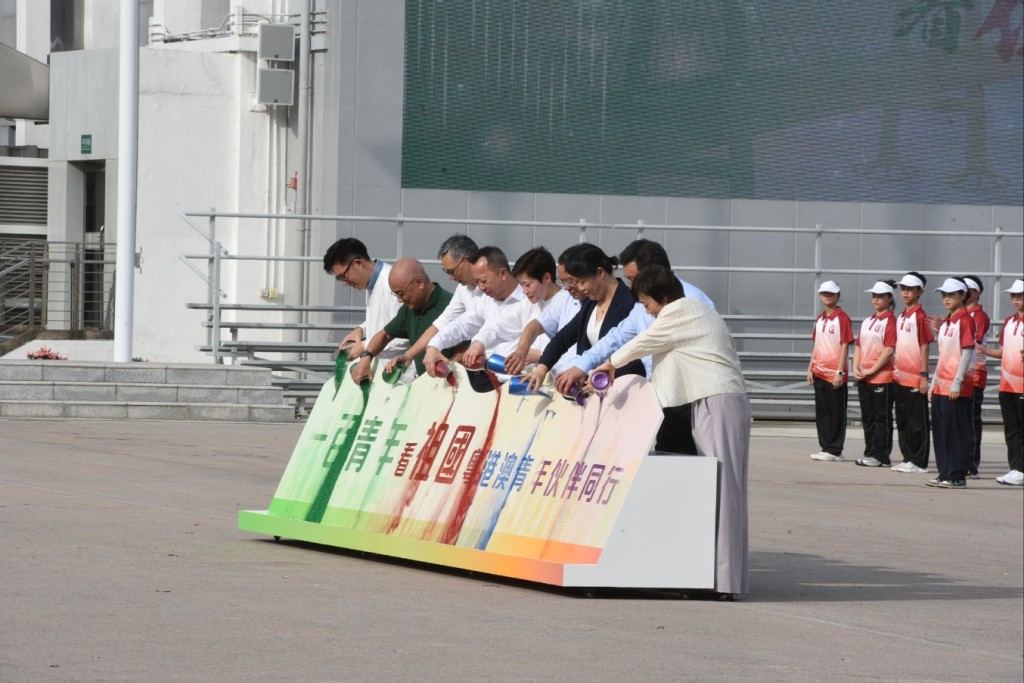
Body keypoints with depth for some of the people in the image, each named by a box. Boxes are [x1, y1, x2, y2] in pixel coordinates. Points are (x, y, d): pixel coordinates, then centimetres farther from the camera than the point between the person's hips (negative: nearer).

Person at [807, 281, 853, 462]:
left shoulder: (842, 318, -8)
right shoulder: (819, 319, 13)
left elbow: (845, 346, -12)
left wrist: (840, 372, -16)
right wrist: (810, 368, 10)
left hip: (835, 374, -7)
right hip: (819, 373, 7)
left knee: (836, 413, -1)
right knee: (822, 412, 9)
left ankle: (835, 450, 1)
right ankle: (825, 447, 16)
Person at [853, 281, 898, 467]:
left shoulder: (890, 321, -9)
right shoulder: (867, 322, 15)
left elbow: (889, 350, -15)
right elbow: (858, 346, 16)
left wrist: (872, 370, -16)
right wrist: (856, 368, 1)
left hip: (882, 377, -8)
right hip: (863, 378, 8)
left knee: (882, 417, -2)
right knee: (867, 417, 11)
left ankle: (881, 456, 0)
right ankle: (870, 453, 17)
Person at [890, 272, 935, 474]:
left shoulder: (920, 316, -10)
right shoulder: (900, 317, 13)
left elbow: (924, 347, -12)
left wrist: (924, 375, -16)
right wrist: (895, 368, 14)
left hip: (914, 378, -8)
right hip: (899, 376, 8)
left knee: (917, 421, -2)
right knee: (902, 421, 12)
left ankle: (919, 462, 2)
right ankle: (908, 458, 19)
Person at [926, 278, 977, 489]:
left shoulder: (965, 321, -9)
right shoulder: (945, 323, 16)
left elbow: (967, 352, -14)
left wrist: (957, 382, -19)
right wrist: (934, 383, 18)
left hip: (957, 388, -9)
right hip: (941, 386, 9)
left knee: (958, 432, -5)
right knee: (940, 431, 9)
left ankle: (957, 476, -2)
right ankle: (945, 473, 16)